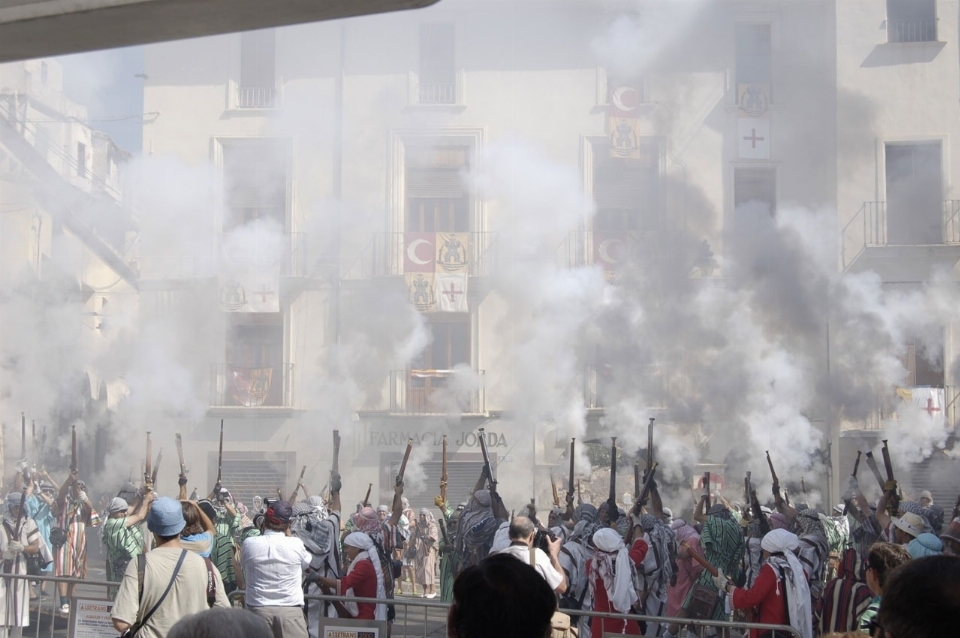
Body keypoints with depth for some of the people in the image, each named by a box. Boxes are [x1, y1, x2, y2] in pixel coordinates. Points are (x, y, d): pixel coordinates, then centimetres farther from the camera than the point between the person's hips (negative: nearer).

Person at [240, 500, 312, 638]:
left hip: (258, 609, 2)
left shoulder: (249, 544, -2)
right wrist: (289, 535, 21)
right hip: (290, 610, -2)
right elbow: (307, 562, 17)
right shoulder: (295, 544, -5)